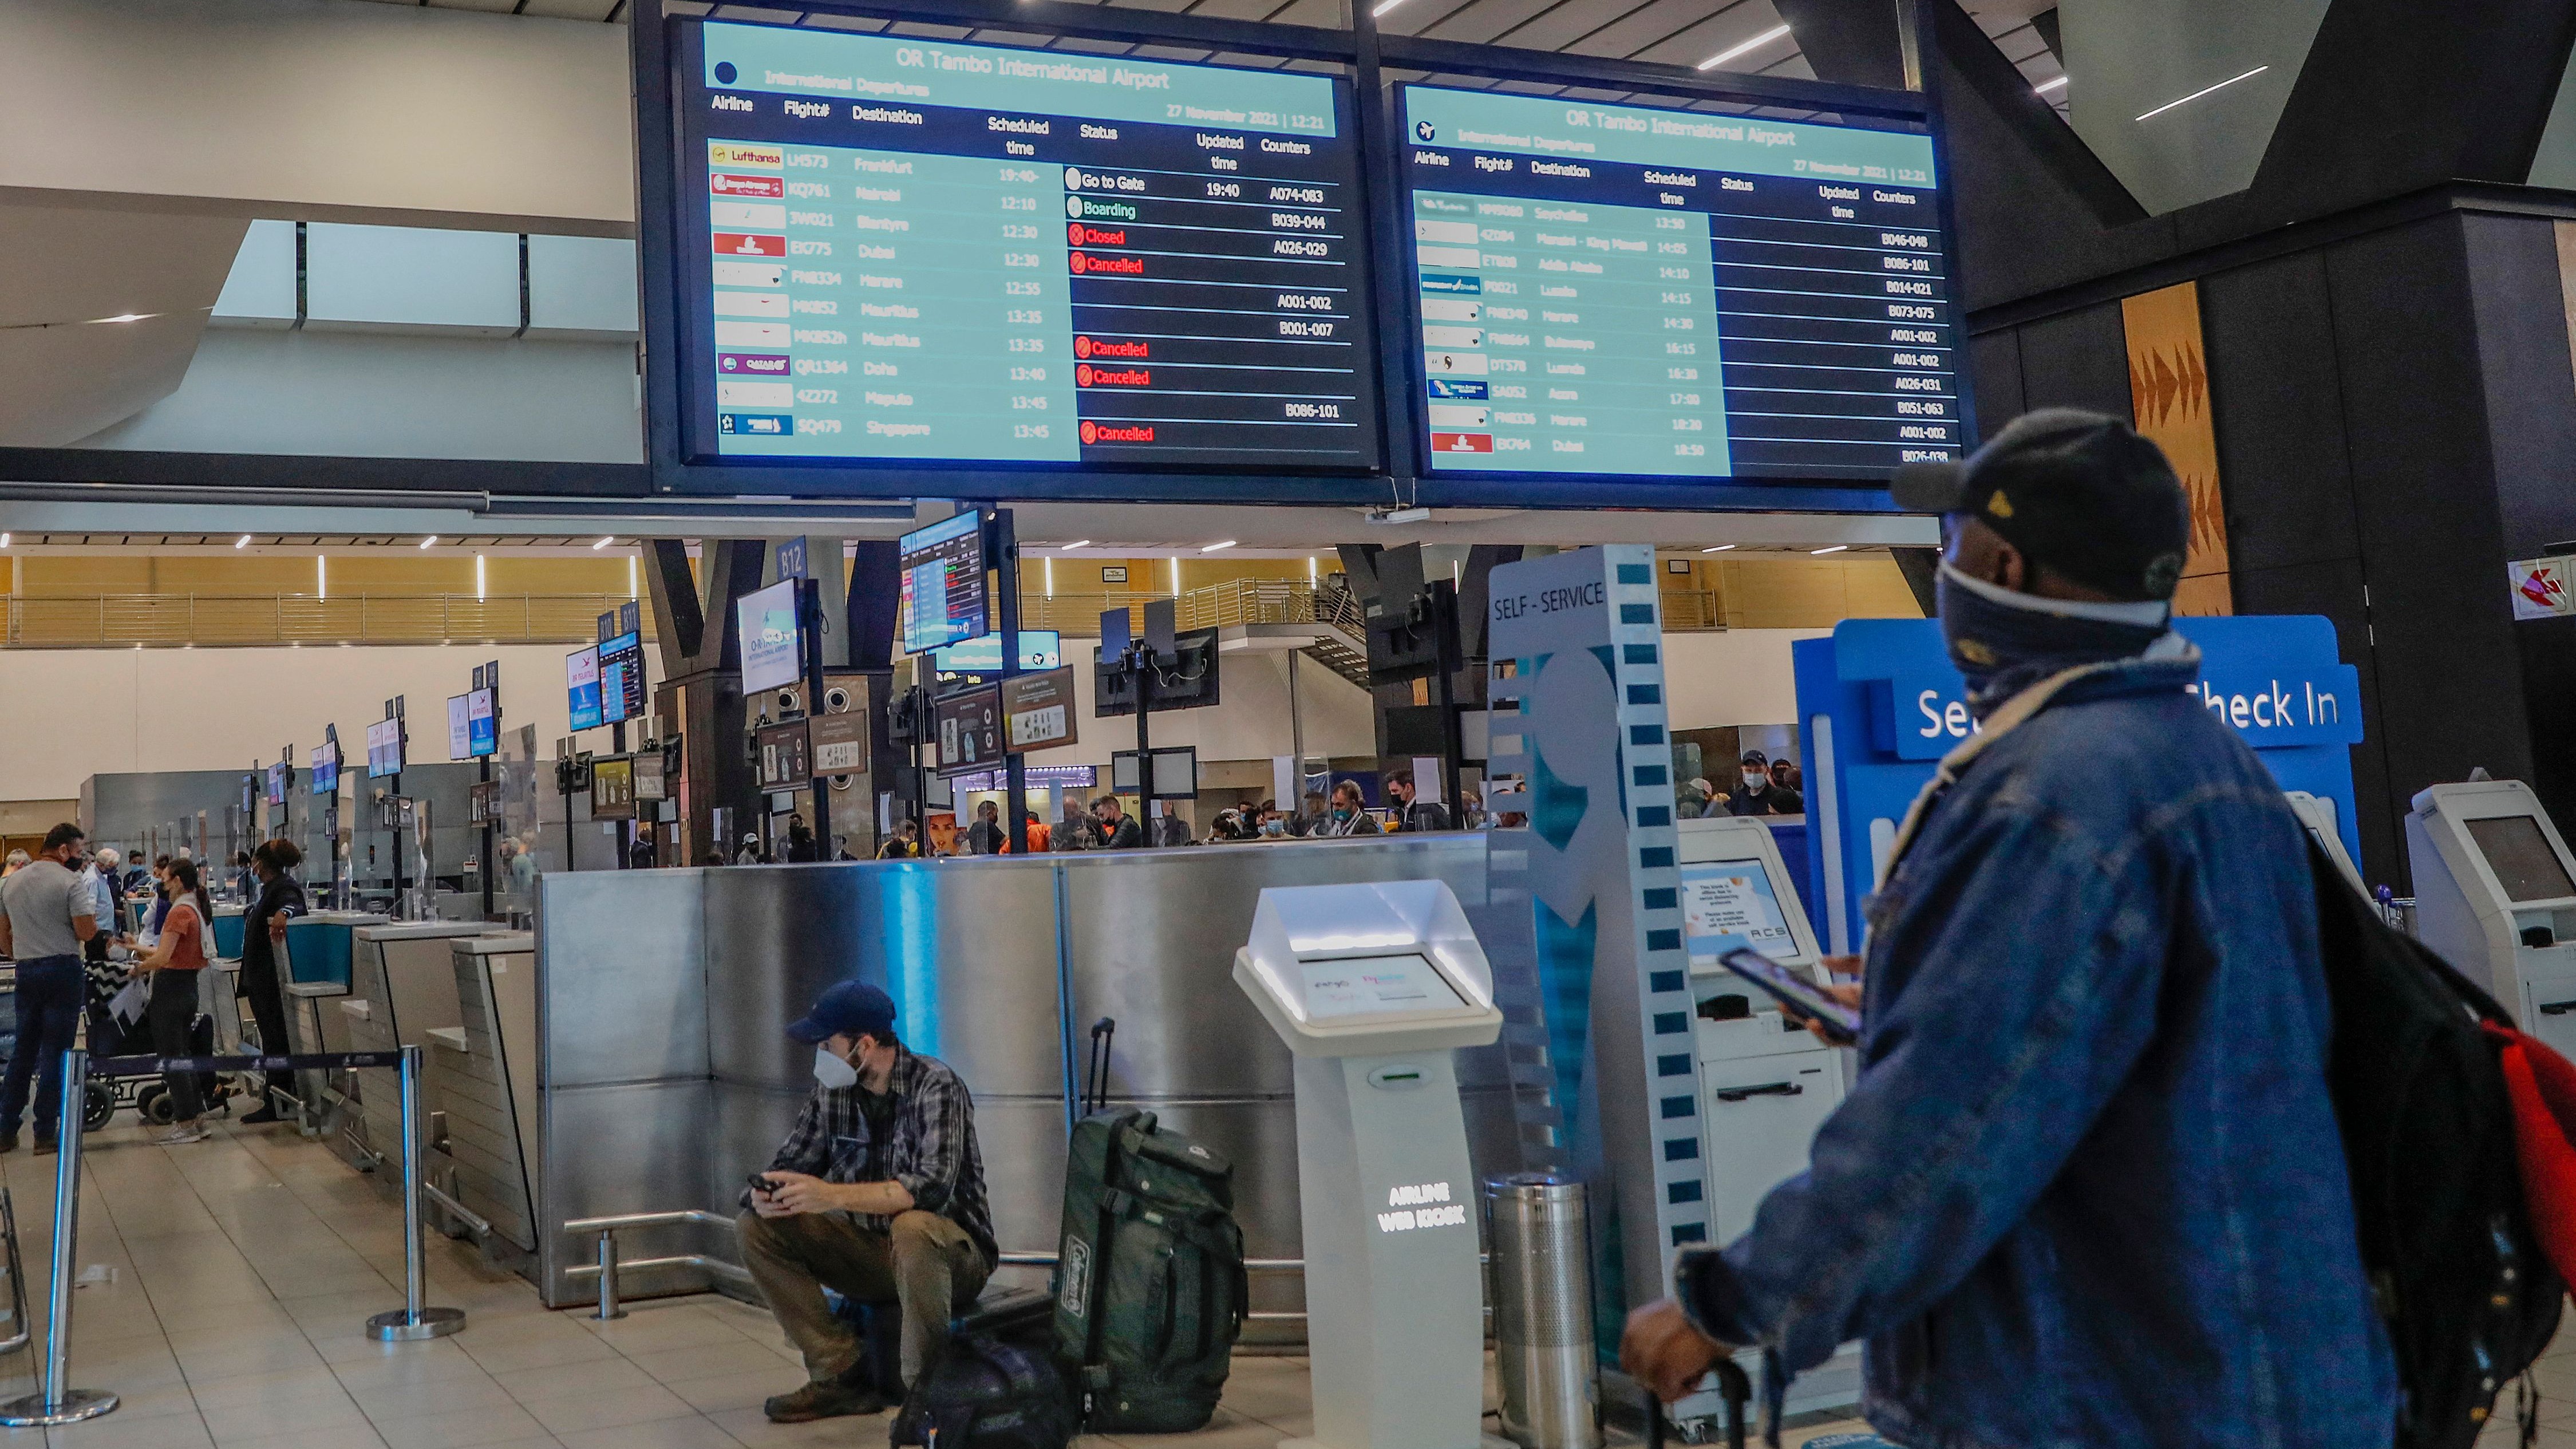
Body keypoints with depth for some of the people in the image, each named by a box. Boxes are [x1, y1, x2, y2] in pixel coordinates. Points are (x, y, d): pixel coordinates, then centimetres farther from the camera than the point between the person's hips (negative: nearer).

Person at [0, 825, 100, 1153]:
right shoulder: (72, 881, -10)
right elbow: (86, 933, -14)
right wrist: (92, 913, 5)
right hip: (62, 969, -6)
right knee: (55, 1052, -1)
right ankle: (45, 1134, 2)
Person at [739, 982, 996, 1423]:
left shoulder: (935, 1086, -20)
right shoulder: (832, 1089, -1)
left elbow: (933, 1187, -32)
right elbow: (793, 1161, 5)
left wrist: (833, 1195, -41)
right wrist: (767, 1193, -20)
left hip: (950, 1255, -7)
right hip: (871, 1250, 7)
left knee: (912, 1226, -39)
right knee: (758, 1226, -8)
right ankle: (842, 1376, -6)